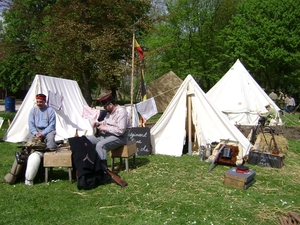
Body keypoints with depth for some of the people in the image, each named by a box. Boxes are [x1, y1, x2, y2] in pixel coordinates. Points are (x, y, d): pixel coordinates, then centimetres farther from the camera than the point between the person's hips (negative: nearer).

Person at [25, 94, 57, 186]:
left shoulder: (50, 110, -2)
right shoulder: (33, 110, 8)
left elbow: (52, 125, -8)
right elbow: (30, 124, 2)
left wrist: (42, 134, -19)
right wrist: (36, 133, -15)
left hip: (47, 130, -3)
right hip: (36, 130, 3)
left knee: (50, 137, -35)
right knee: (31, 139, -27)